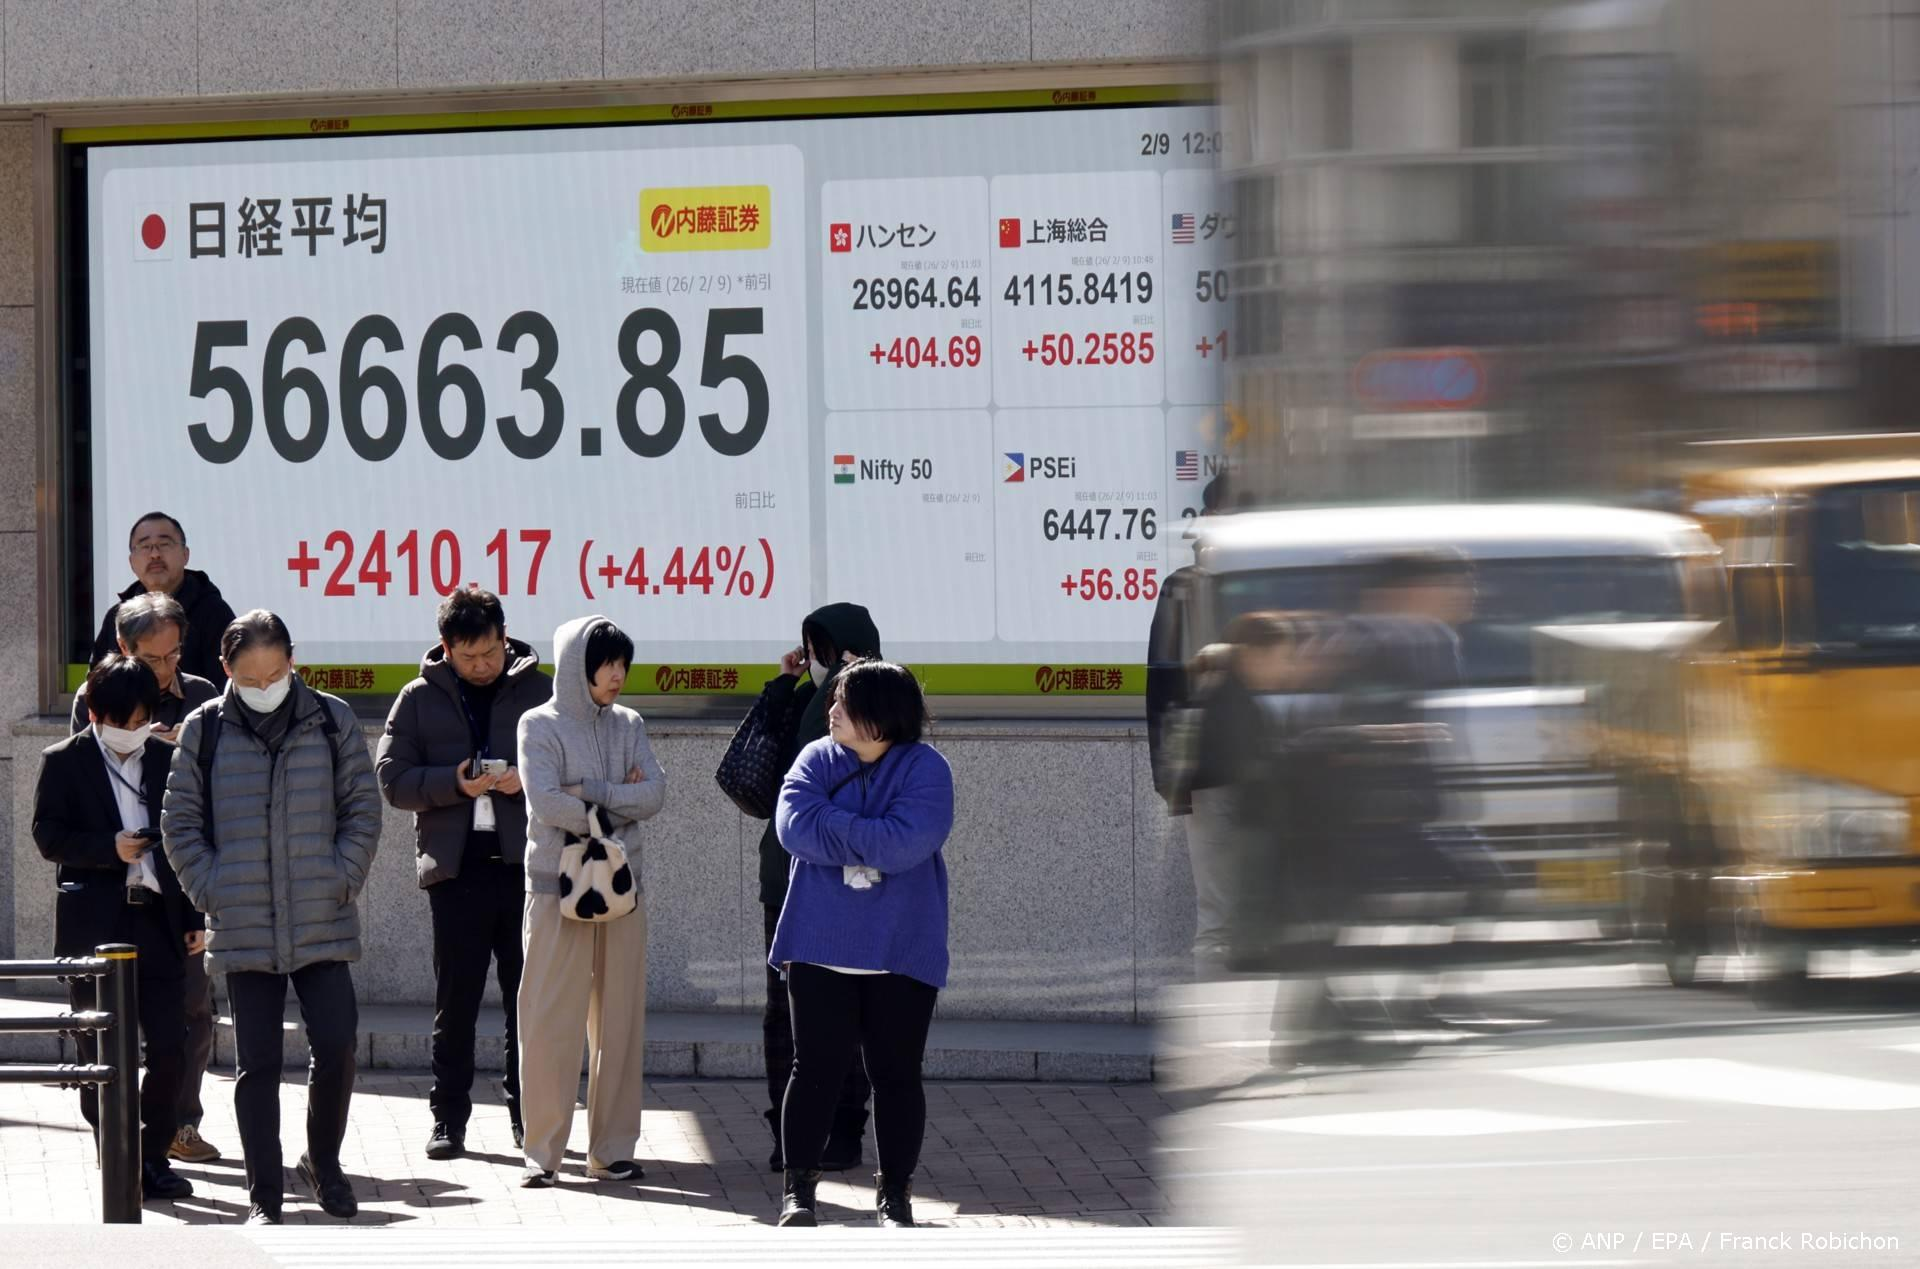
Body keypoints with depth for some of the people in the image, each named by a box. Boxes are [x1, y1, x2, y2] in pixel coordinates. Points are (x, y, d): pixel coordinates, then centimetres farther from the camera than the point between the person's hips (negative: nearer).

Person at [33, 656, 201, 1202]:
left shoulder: (169, 760, 9)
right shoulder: (64, 762, 2)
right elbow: (48, 835, -3)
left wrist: (195, 918, 7)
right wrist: (109, 849, -16)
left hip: (159, 922, 2)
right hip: (94, 926, -2)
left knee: (169, 1048, -4)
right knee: (103, 1053, 2)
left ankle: (154, 1157, 9)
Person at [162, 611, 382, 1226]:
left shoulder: (331, 720, 2)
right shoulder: (205, 730, 2)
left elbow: (363, 808, 7)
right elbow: (180, 823, 7)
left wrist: (343, 881, -3)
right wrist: (211, 892, -3)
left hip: (322, 923, 0)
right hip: (243, 931, 0)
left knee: (337, 1043, -7)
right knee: (257, 1062, 2)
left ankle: (323, 1162, 18)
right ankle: (264, 1194, 9)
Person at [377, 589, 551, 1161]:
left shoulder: (538, 690, 7)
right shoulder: (421, 699, 8)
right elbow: (392, 777, 3)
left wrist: (528, 779, -12)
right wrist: (455, 783, -12)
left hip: (525, 864, 0)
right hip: (457, 870, 0)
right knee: (455, 1000, 3)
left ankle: (528, 1114, 14)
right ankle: (449, 1118, 9)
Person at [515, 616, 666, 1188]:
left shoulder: (628, 726, 11)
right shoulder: (540, 726, -2)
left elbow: (655, 793, -2)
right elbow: (546, 803, -14)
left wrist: (591, 793, -12)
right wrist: (620, 805, -5)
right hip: (558, 889, -4)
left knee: (621, 1019, 5)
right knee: (549, 1022, -5)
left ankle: (613, 1149, 10)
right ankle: (543, 1151, -1)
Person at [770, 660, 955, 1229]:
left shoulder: (925, 770, -7)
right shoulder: (817, 760, 2)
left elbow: (903, 845, -22)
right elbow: (794, 826, -14)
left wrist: (835, 827, -14)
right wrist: (869, 840, -17)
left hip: (901, 952, -2)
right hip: (821, 947, 2)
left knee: (896, 1074, 5)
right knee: (816, 1068, 3)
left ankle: (896, 1192, 14)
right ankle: (799, 1187, 9)